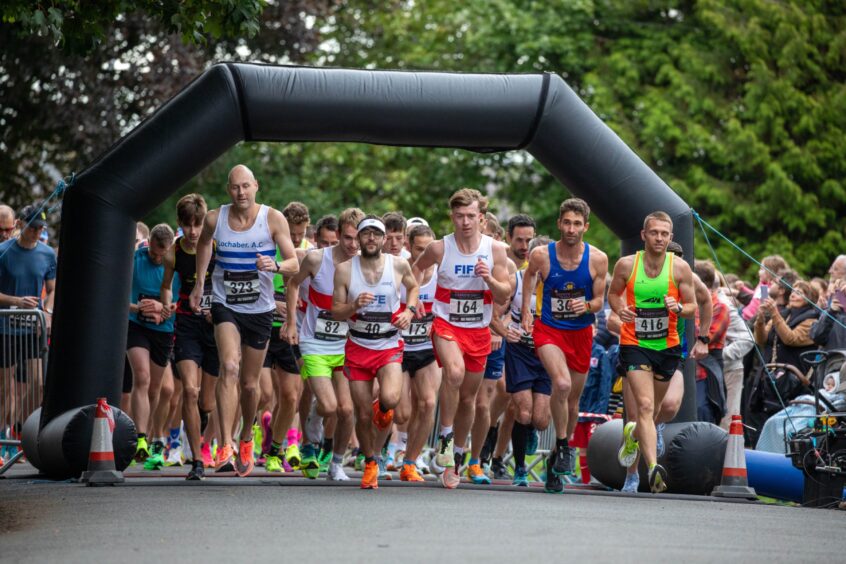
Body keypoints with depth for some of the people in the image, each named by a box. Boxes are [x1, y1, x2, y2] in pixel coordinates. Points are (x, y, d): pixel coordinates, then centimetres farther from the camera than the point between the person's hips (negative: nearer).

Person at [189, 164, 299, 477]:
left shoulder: (273, 219, -8)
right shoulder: (214, 219, -4)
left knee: (249, 384, 10)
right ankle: (225, 447, -30)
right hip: (225, 305, -1)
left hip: (260, 310, 1)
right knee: (229, 367, -25)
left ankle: (246, 441, 37)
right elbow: (203, 243, 20)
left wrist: (275, 266, -30)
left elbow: (294, 264, -10)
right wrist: (199, 282, 18)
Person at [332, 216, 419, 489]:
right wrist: (354, 306, -22)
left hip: (389, 346, -1)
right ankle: (370, 464, 26)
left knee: (390, 398, -26)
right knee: (363, 415, 2)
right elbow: (336, 312, -2)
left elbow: (413, 286, 18)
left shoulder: (399, 265, -3)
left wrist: (410, 311, 0)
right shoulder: (345, 269, -4)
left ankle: (382, 409, 13)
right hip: (358, 347, 1)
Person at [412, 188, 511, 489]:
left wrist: (489, 278, -21)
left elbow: (504, 298, -3)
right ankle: (445, 439, -20)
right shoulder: (439, 248, -7)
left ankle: (452, 459, 31)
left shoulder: (495, 250, -4)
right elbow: (417, 267, 16)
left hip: (479, 331, 3)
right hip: (446, 325, -3)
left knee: (468, 398, 12)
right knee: (455, 371, -34)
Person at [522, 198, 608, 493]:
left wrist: (587, 306, -23)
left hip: (581, 333, 2)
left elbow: (600, 300, -1)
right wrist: (525, 313, 7)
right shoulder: (541, 255, -12)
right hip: (549, 330, -2)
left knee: (573, 399, 11)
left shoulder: (598, 259, -10)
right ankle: (562, 446, -9)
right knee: (562, 383, -28)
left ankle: (557, 460, 31)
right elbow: (529, 275, 10)